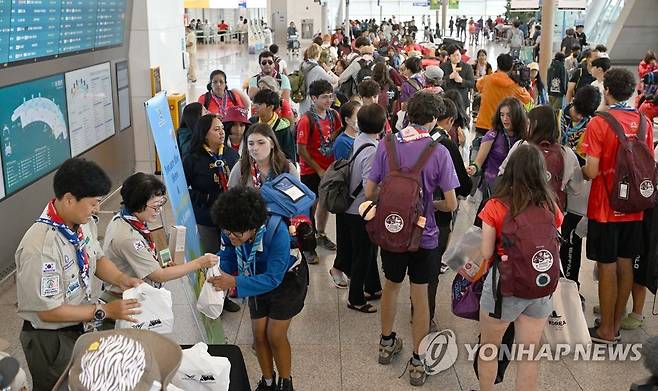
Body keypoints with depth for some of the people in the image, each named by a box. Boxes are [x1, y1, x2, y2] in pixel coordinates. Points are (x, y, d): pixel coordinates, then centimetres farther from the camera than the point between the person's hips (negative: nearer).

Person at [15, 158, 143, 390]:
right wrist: (104, 311, -22)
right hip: (53, 339, -7)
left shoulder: (85, 222, -8)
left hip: (85, 326, 7)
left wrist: (121, 279, -8)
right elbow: (49, 311, -26)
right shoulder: (40, 246, -32)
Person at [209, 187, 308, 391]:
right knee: (259, 334, 8)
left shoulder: (276, 231, -40)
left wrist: (235, 282, -46)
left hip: (286, 279, -5)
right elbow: (227, 259, -10)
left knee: (275, 336, -4)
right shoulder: (230, 232, -25)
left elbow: (273, 278, -38)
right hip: (258, 279, 5)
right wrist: (219, 276, -34)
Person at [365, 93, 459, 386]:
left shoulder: (387, 144, -9)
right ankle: (417, 362, 20)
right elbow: (451, 205, -13)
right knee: (420, 296, 10)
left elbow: (369, 192, -6)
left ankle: (386, 343, 41)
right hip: (423, 235, -2)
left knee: (391, 285, 23)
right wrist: (432, 203, 7)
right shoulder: (438, 152, -15)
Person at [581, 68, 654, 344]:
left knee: (607, 266, 3)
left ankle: (606, 330, 13)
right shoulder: (643, 122, 2)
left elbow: (591, 172, -18)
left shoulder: (598, 124, -16)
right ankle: (616, 324, 26)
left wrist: (577, 170, 2)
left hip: (605, 207, -5)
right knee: (625, 264, 13)